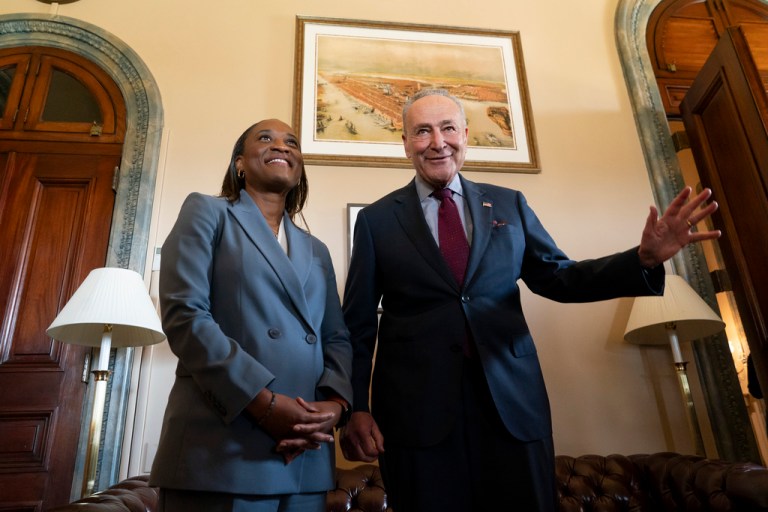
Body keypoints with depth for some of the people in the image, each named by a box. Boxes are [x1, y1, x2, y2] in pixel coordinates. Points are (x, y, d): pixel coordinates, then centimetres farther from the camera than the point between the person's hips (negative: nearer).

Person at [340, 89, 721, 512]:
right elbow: (357, 325, 3)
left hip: (513, 402, 2)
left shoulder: (509, 205, 11)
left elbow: (557, 278, 9)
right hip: (416, 410, -1)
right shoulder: (376, 220, 4)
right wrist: (355, 409, -5)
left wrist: (644, 259, -5)